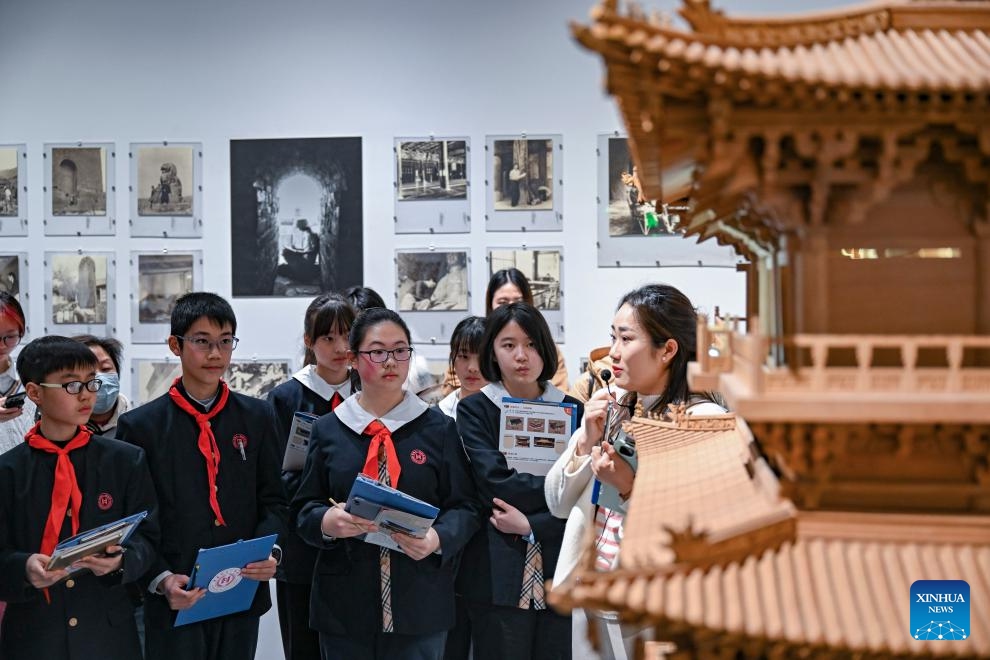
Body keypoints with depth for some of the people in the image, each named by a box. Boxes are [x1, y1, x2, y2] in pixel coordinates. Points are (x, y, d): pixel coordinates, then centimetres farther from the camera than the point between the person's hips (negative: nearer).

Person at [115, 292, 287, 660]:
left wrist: (269, 550, -10)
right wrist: (160, 579, -15)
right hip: (175, 601, -2)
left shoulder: (257, 417, 8)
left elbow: (272, 501, 9)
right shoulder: (140, 426, -1)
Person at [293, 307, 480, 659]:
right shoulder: (328, 430, 7)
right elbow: (305, 508, 7)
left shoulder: (438, 428, 5)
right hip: (346, 603, 1)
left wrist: (438, 539, -18)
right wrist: (326, 522, -16)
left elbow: (464, 507, 3)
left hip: (420, 603, 0)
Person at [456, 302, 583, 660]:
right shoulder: (475, 410, 2)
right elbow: (495, 486, -12)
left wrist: (530, 524, -12)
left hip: (557, 573, 3)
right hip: (499, 575, -2)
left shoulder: (571, 410, 9)